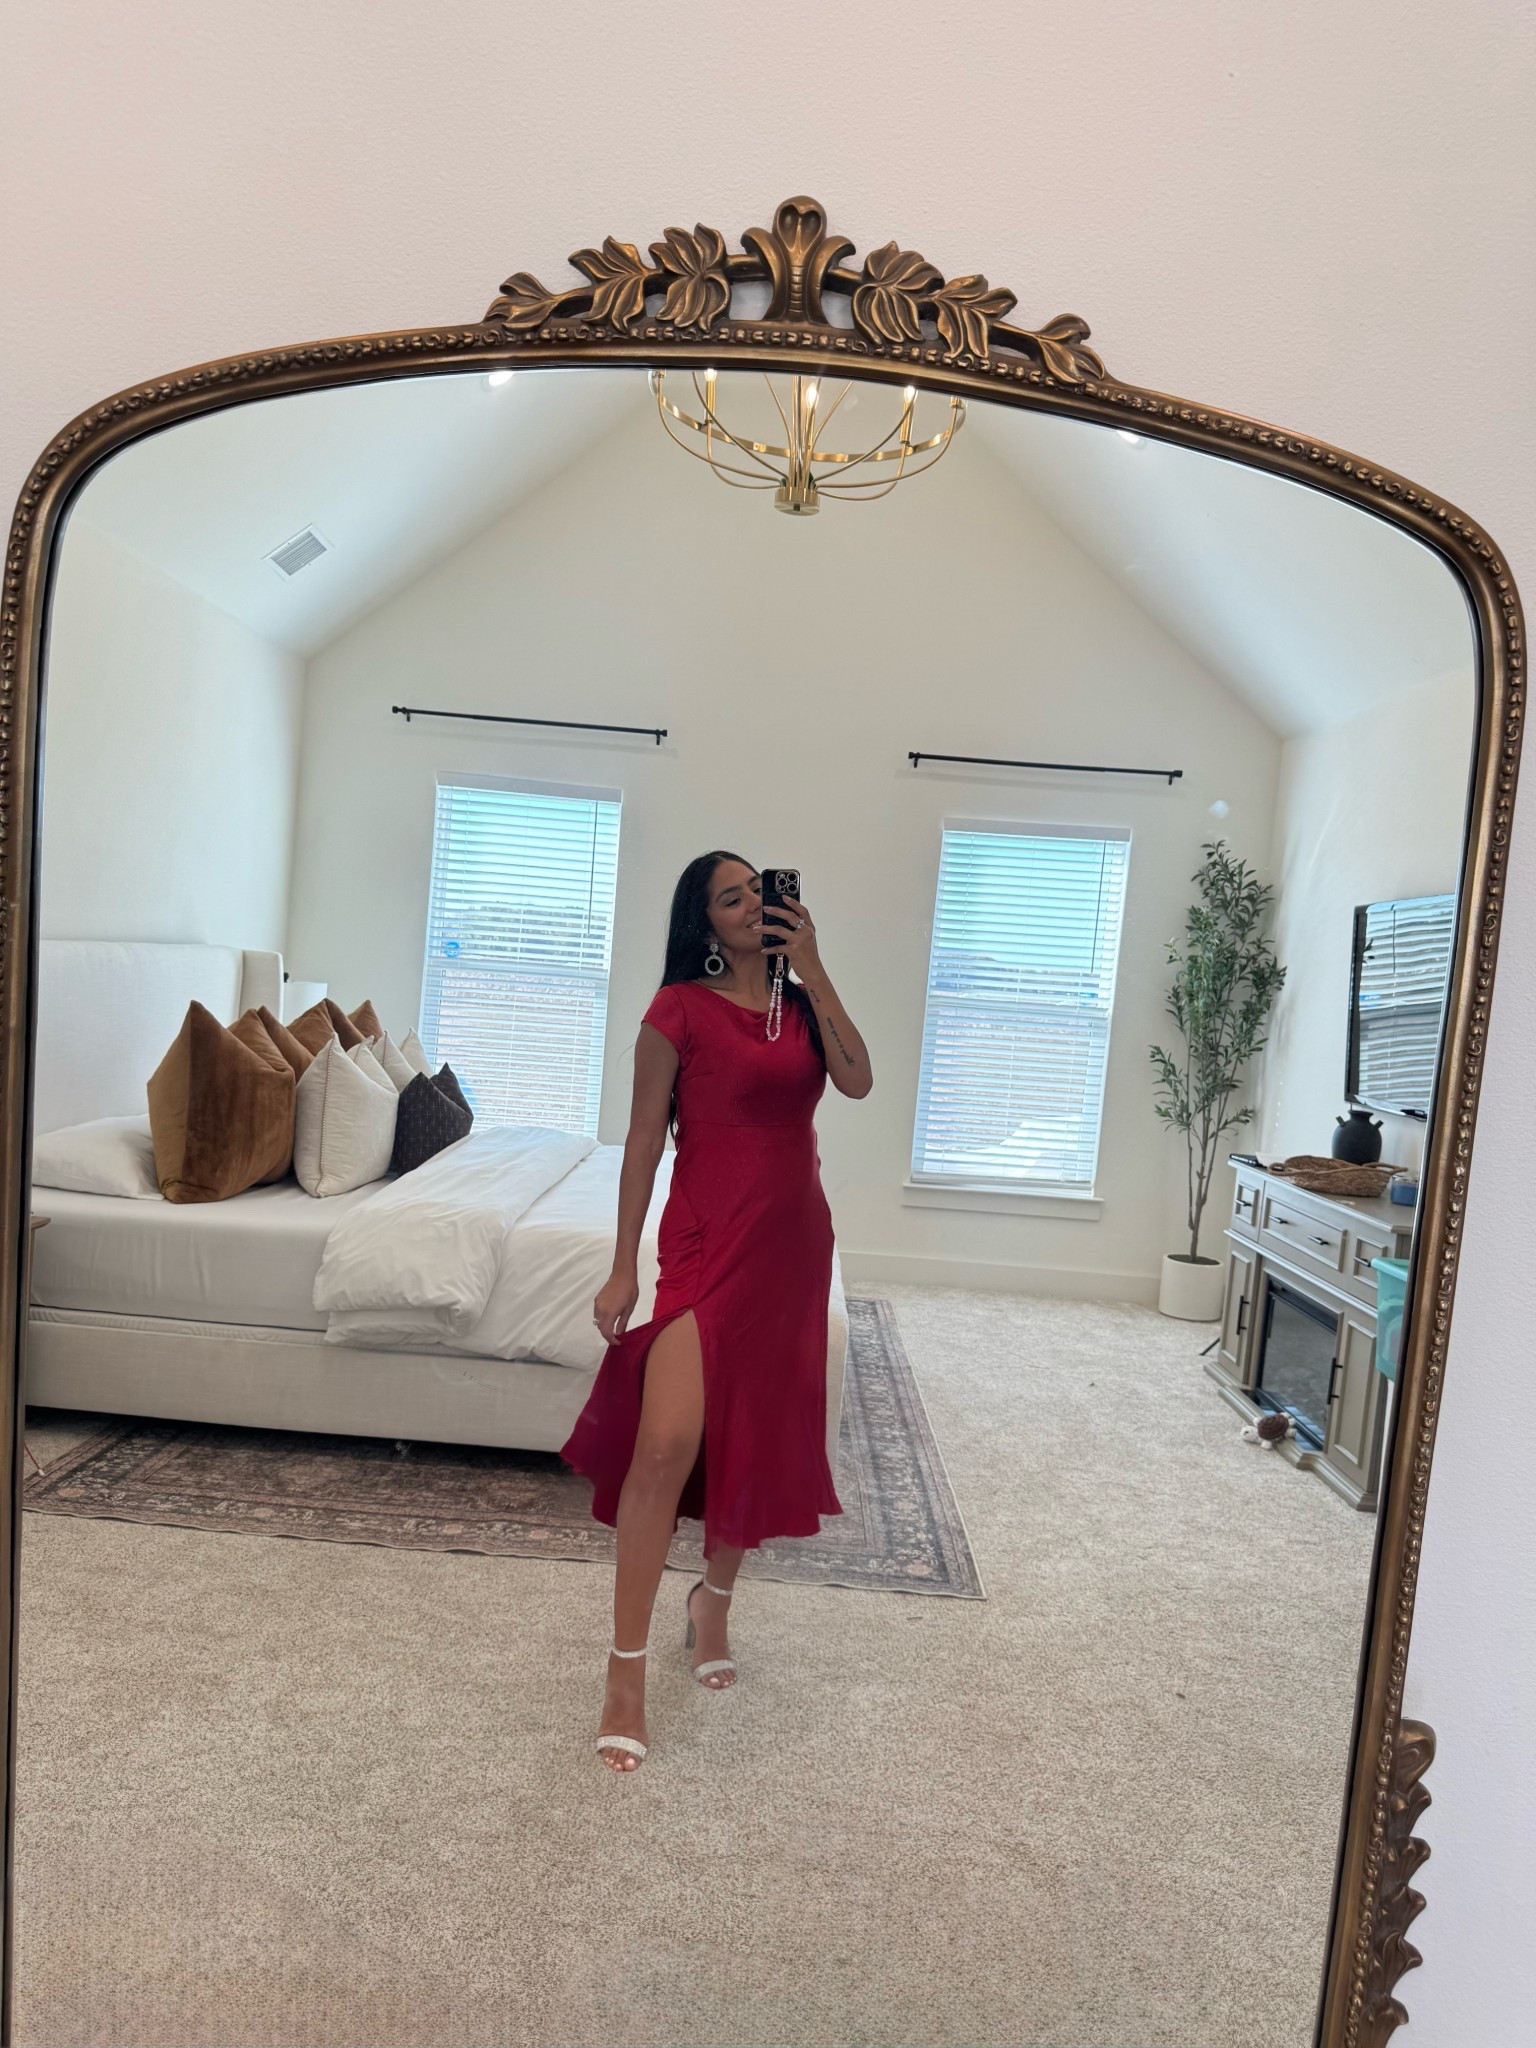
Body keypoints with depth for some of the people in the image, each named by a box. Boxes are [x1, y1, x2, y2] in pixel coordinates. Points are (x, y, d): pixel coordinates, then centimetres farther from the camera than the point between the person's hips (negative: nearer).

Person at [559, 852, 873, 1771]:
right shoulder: (681, 1009, -6)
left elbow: (858, 1081, -7)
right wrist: (624, 1268, -6)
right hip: (709, 1240, -5)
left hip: (793, 1245, 6)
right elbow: (645, 1139, -5)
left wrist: (813, 969, -10)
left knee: (760, 1440, 14)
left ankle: (714, 1600, 38)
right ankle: (628, 1670, 0)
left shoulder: (802, 1003, 10)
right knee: (666, 1444, -16)